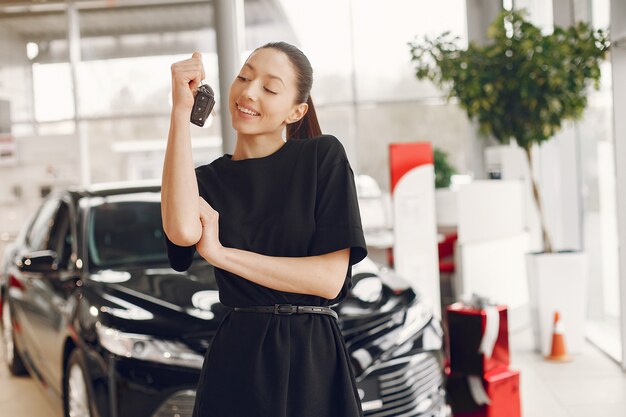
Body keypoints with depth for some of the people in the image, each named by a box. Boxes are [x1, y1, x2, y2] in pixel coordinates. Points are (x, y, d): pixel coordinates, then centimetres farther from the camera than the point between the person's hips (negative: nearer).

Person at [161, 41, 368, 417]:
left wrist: (220, 254, -14)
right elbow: (183, 231, -22)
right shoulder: (209, 179, 4)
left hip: (314, 361, -2)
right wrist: (181, 109, -17)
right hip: (236, 361, 2)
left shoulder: (322, 156, -4)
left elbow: (330, 279, -13)